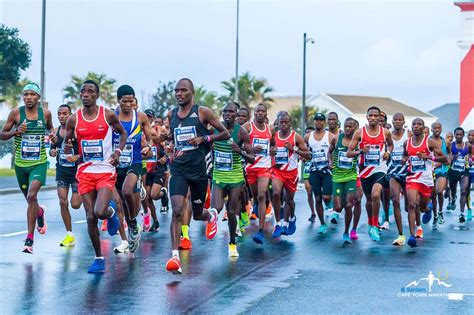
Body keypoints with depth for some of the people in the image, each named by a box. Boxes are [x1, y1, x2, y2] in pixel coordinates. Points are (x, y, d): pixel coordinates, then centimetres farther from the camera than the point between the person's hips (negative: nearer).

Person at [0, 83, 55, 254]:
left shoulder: (45, 113, -2)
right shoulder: (16, 113, -5)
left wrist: (52, 135, -3)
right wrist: (15, 132, -19)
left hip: (39, 163, -2)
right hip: (20, 164, 2)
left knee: (31, 196, -21)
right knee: (30, 200, 14)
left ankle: (29, 239, -16)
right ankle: (40, 212, 53)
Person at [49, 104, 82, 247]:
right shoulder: (56, 131, 5)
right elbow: (52, 148, 17)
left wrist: (77, 157, -27)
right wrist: (52, 152, -5)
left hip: (76, 170, -5)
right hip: (61, 171, 5)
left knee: (75, 204, -6)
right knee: (63, 202, -3)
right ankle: (69, 235, 7)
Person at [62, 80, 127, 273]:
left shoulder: (108, 115, -3)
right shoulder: (73, 119, 1)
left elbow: (122, 133, 12)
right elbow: (66, 142, 12)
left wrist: (118, 151, -4)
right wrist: (67, 148, -12)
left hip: (106, 171, -2)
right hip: (85, 172, 2)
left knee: (100, 212, -21)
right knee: (90, 217, 1)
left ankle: (111, 210, 18)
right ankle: (99, 258, 15)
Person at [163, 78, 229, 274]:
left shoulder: (202, 112, -5)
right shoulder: (171, 115, 8)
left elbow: (225, 133, -1)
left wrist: (203, 138, -14)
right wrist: (165, 138, 3)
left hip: (198, 169, -2)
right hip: (179, 169, 2)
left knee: (197, 214, 13)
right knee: (177, 212, -15)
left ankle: (211, 215, 51)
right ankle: (175, 256, -17)